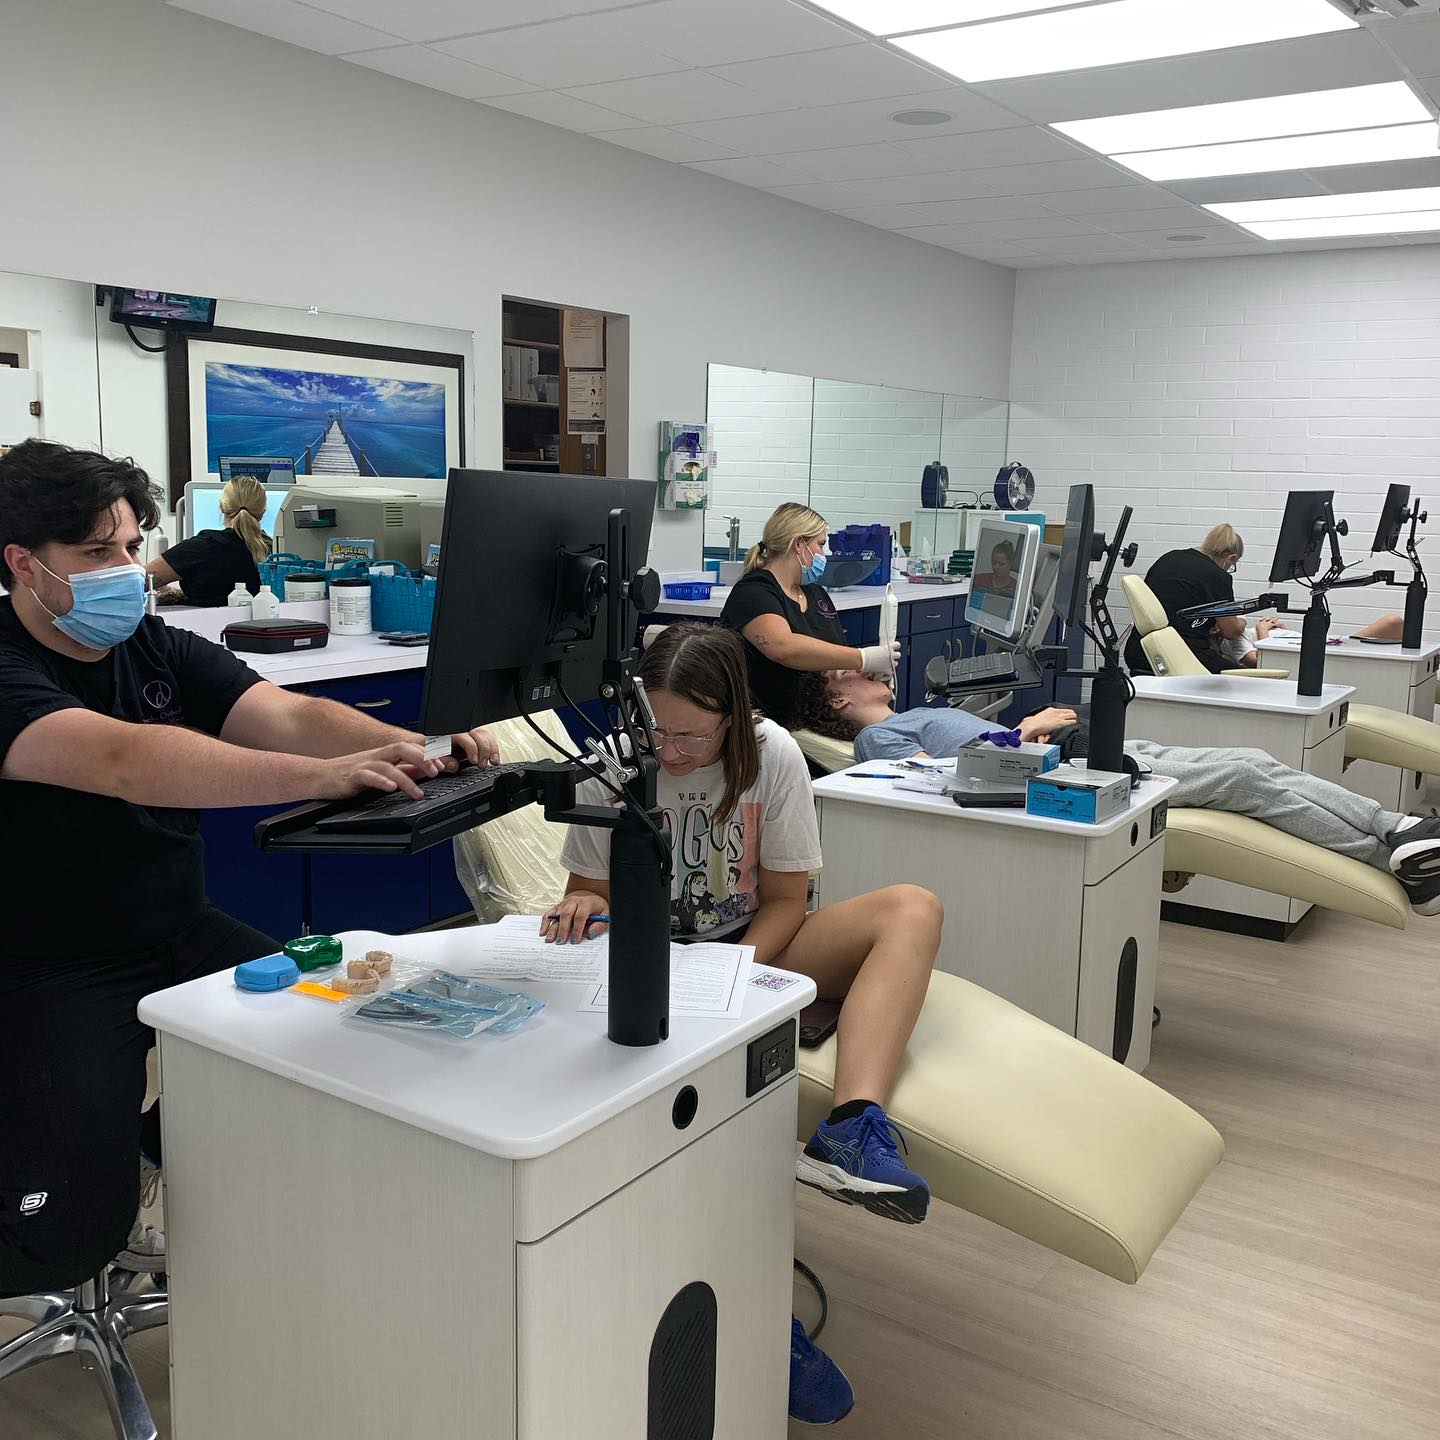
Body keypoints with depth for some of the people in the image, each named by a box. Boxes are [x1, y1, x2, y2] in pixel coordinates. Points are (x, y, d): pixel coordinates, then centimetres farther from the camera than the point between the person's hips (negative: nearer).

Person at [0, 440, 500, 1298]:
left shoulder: (161, 651, 2)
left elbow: (287, 715, -14)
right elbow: (125, 761, -38)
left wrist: (414, 749, -34)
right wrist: (320, 776, -51)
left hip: (179, 933, 7)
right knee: (70, 1232, -21)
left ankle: (149, 1147, 18)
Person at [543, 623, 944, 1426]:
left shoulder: (772, 756, -8)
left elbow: (785, 899, -4)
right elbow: (594, 886, 1)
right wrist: (584, 906, -24)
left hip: (753, 952, 2)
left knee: (913, 909, -22)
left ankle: (854, 1125, -46)